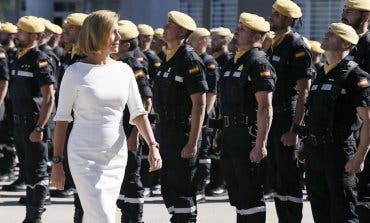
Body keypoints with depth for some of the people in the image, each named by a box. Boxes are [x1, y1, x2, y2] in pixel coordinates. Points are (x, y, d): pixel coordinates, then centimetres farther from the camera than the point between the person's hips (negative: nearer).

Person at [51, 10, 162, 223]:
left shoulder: (124, 70, 5)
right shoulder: (75, 72, -7)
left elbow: (138, 113, 7)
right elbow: (62, 119, -2)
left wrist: (153, 145, -7)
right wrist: (57, 161, -3)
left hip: (116, 157, 5)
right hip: (85, 156, -5)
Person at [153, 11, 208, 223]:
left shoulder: (190, 61, -16)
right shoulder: (169, 60, 12)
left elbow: (199, 105, -19)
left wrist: (192, 143, -23)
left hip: (182, 131, -9)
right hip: (167, 131, 9)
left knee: (182, 188, -5)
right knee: (168, 187, 14)